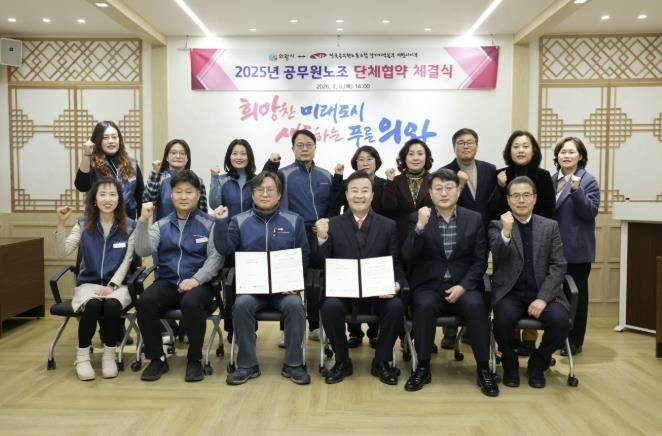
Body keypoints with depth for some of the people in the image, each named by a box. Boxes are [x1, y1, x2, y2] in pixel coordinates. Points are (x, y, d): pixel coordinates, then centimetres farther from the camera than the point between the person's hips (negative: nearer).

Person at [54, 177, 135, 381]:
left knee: (111, 304, -34)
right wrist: (61, 224, -20)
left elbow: (126, 262, -3)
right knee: (93, 304, -32)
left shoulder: (129, 226, 0)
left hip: (117, 284, -1)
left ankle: (109, 355, -13)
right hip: (88, 283, 1)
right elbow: (62, 252, -7)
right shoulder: (83, 224, 4)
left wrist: (111, 286, -16)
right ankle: (82, 356, -13)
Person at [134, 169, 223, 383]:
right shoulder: (161, 225, 13)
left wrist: (195, 279, -20)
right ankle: (157, 359, -7)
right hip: (167, 282, 3)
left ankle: (194, 360, -13)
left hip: (199, 283, -3)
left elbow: (216, 257, -5)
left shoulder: (209, 223, 4)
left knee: (191, 303, -36)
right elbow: (143, 251, -1)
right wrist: (143, 221, -13)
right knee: (146, 301, -28)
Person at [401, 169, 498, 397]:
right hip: (429, 286, 0)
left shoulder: (474, 219, 6)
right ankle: (423, 367, -14)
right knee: (424, 305, -32)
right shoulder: (417, 218, 3)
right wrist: (420, 227, -21)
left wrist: (463, 286, -12)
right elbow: (407, 258, -7)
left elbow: (480, 261, 4)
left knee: (476, 305, -30)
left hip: (463, 286, 1)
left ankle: (483, 368, -13)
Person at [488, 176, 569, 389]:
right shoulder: (497, 226, 5)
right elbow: (498, 256, -14)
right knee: (504, 317, -32)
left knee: (560, 320, -26)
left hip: (543, 292, 2)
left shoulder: (550, 226, 9)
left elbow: (558, 266, 1)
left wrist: (543, 298, -13)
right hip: (510, 292, -1)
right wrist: (506, 232, -34)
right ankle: (510, 364, 0)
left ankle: (538, 363, 5)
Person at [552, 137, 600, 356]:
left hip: (577, 249, -4)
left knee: (576, 294, 5)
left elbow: (590, 212, -14)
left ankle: (575, 341, 15)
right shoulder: (551, 179, 9)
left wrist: (576, 190, -25)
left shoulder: (588, 181, -5)